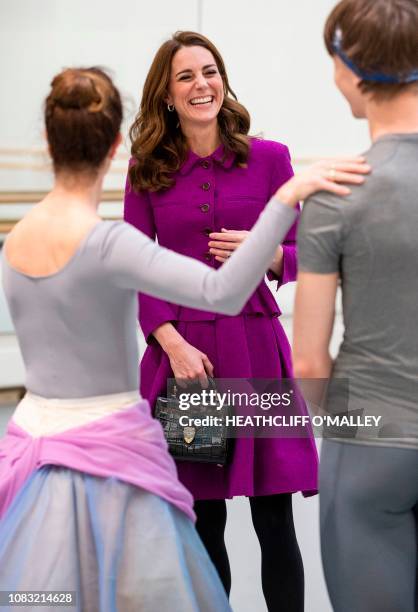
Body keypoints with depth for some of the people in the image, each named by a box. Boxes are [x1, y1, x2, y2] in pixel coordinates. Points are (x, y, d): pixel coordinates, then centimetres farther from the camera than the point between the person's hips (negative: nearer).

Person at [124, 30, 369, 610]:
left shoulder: (270, 158, 4)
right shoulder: (147, 171, 5)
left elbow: (298, 257, 10)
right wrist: (174, 344, -10)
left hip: (255, 345, 0)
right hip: (181, 349, 1)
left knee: (274, 521, -1)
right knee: (203, 521, 6)